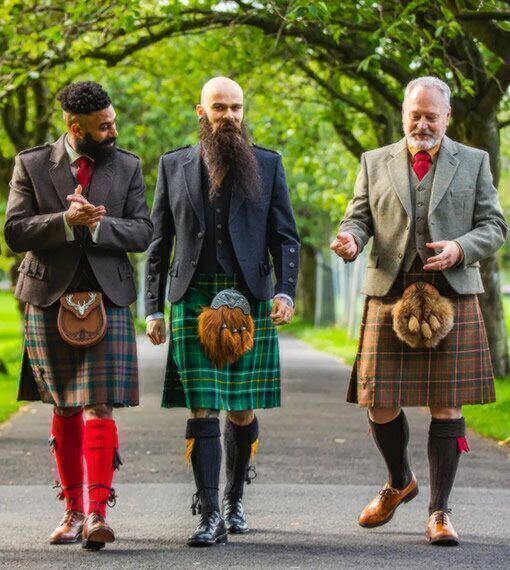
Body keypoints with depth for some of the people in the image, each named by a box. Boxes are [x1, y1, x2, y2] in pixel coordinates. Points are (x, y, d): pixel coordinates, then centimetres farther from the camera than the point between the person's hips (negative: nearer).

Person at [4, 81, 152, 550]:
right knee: (64, 411, 8)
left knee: (99, 408, -9)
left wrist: (97, 225, -16)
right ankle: (73, 509, 17)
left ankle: (97, 512, -13)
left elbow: (143, 232, 1)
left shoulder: (127, 167, 6)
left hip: (107, 301, 0)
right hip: (49, 301, 1)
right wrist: (66, 222, -20)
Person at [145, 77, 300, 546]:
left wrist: (286, 291, -8)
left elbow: (286, 237, 7)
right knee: (202, 409, -7)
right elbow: (159, 243, 11)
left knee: (243, 410, 4)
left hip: (250, 298, 0)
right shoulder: (173, 165, 11)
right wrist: (154, 308, 5)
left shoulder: (267, 164, 9)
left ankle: (234, 499, 24)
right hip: (193, 298, 0)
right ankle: (210, 516, -7)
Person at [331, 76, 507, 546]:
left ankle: (439, 511, 6)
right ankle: (399, 482, 26)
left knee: (446, 406, -3)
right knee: (381, 405, -1)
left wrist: (459, 249, -12)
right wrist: (350, 239, -13)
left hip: (452, 298, -1)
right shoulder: (376, 163, 14)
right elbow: (359, 218, 11)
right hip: (389, 296, 1)